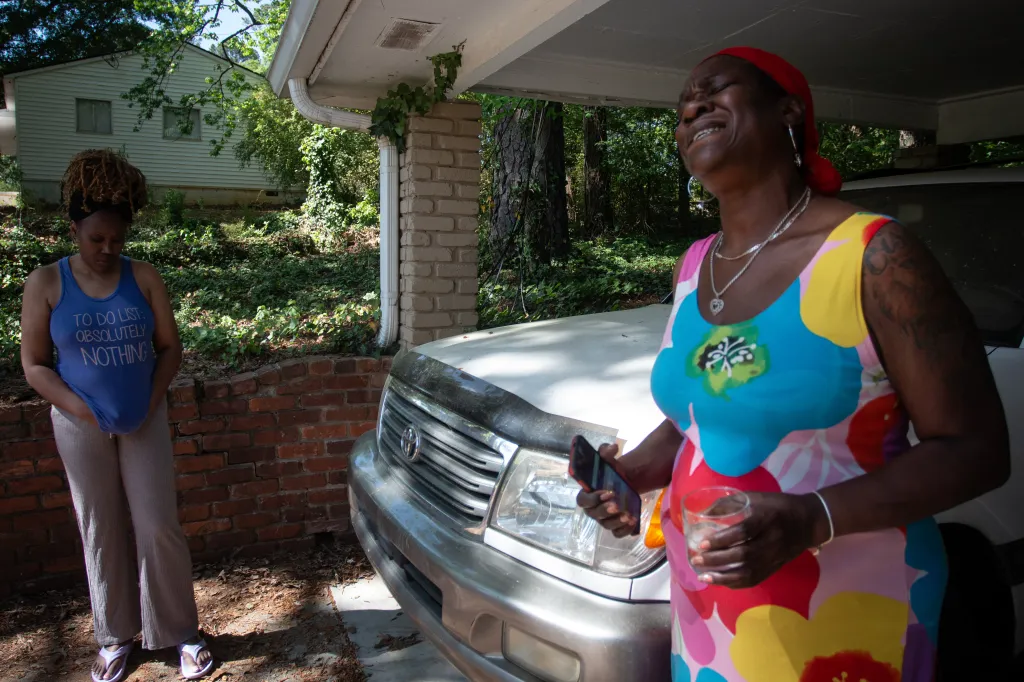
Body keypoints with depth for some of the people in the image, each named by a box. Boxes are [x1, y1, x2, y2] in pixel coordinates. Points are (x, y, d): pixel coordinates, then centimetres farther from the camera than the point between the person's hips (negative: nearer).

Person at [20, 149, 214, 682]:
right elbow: (34, 364, -3)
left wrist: (153, 400, -10)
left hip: (144, 421, 0)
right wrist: (80, 410, -14)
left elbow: (169, 346, 2)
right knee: (101, 531, 11)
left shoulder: (144, 277, -4)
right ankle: (115, 636, 29)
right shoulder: (46, 284, -6)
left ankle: (181, 632, 17)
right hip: (82, 428, 0)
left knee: (159, 527, 2)